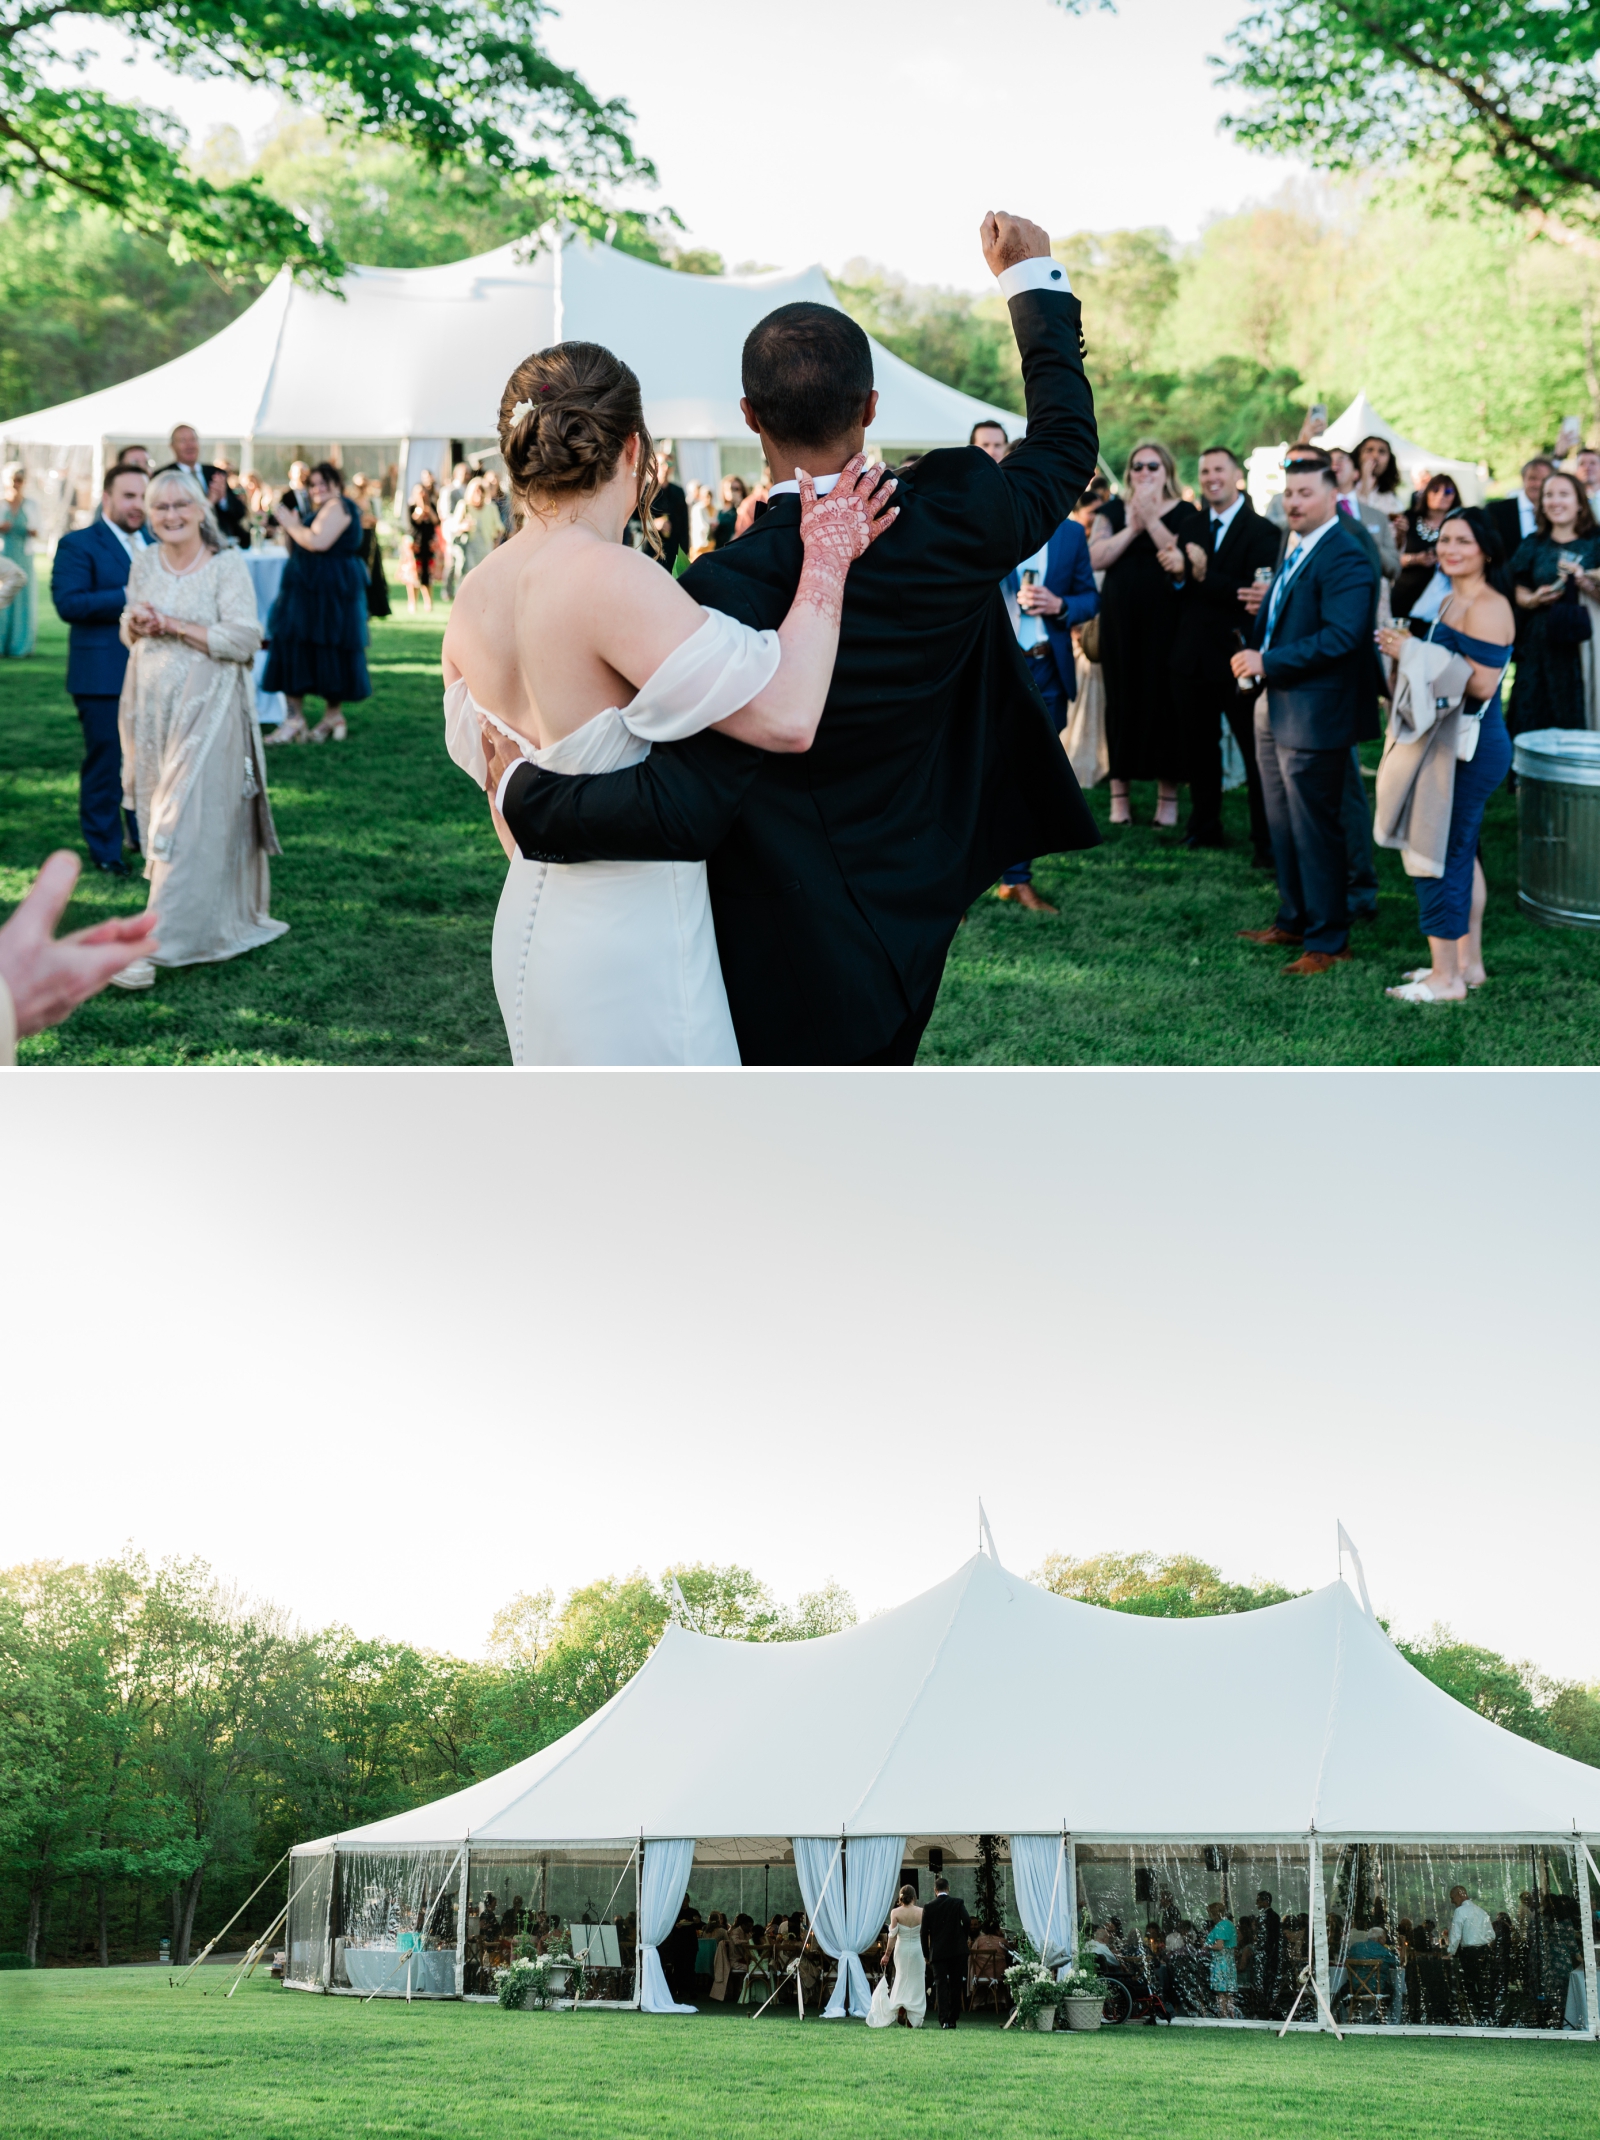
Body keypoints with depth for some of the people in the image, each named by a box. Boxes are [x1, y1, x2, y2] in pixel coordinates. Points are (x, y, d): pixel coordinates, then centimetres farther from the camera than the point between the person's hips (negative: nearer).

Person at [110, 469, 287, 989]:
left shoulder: (227, 566, -7)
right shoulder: (146, 562, 9)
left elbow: (244, 639, -15)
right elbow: (128, 633, 18)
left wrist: (177, 626, -16)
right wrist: (138, 624, -5)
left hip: (206, 707, -6)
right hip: (152, 706, 6)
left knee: (188, 824, -9)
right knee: (159, 815, 10)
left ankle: (156, 945, -14)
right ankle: (205, 922, 24)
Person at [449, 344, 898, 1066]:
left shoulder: (474, 598, 4)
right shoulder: (611, 577, -22)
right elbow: (785, 715, -26)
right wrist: (826, 558, -13)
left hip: (529, 918, 9)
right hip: (630, 940, -9)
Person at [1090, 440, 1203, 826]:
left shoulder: (1184, 514, 3)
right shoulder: (1114, 511, 9)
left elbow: (1187, 561, -13)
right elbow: (1095, 558, -5)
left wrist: (1152, 521, -16)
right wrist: (1132, 528, -13)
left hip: (1164, 620, -2)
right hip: (1120, 622, 2)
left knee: (1163, 699, -1)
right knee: (1121, 699, 3)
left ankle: (1167, 793, 7)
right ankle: (1119, 790, 11)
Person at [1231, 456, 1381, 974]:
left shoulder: (1345, 556, -18)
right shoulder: (1293, 547, 12)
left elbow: (1340, 636, -26)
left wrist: (1267, 661, -23)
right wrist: (1254, 647, 3)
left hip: (1314, 715, -9)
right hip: (1276, 708, 9)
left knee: (1315, 830, -2)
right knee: (1283, 826, 19)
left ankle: (1328, 941, 7)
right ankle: (1292, 921, 32)